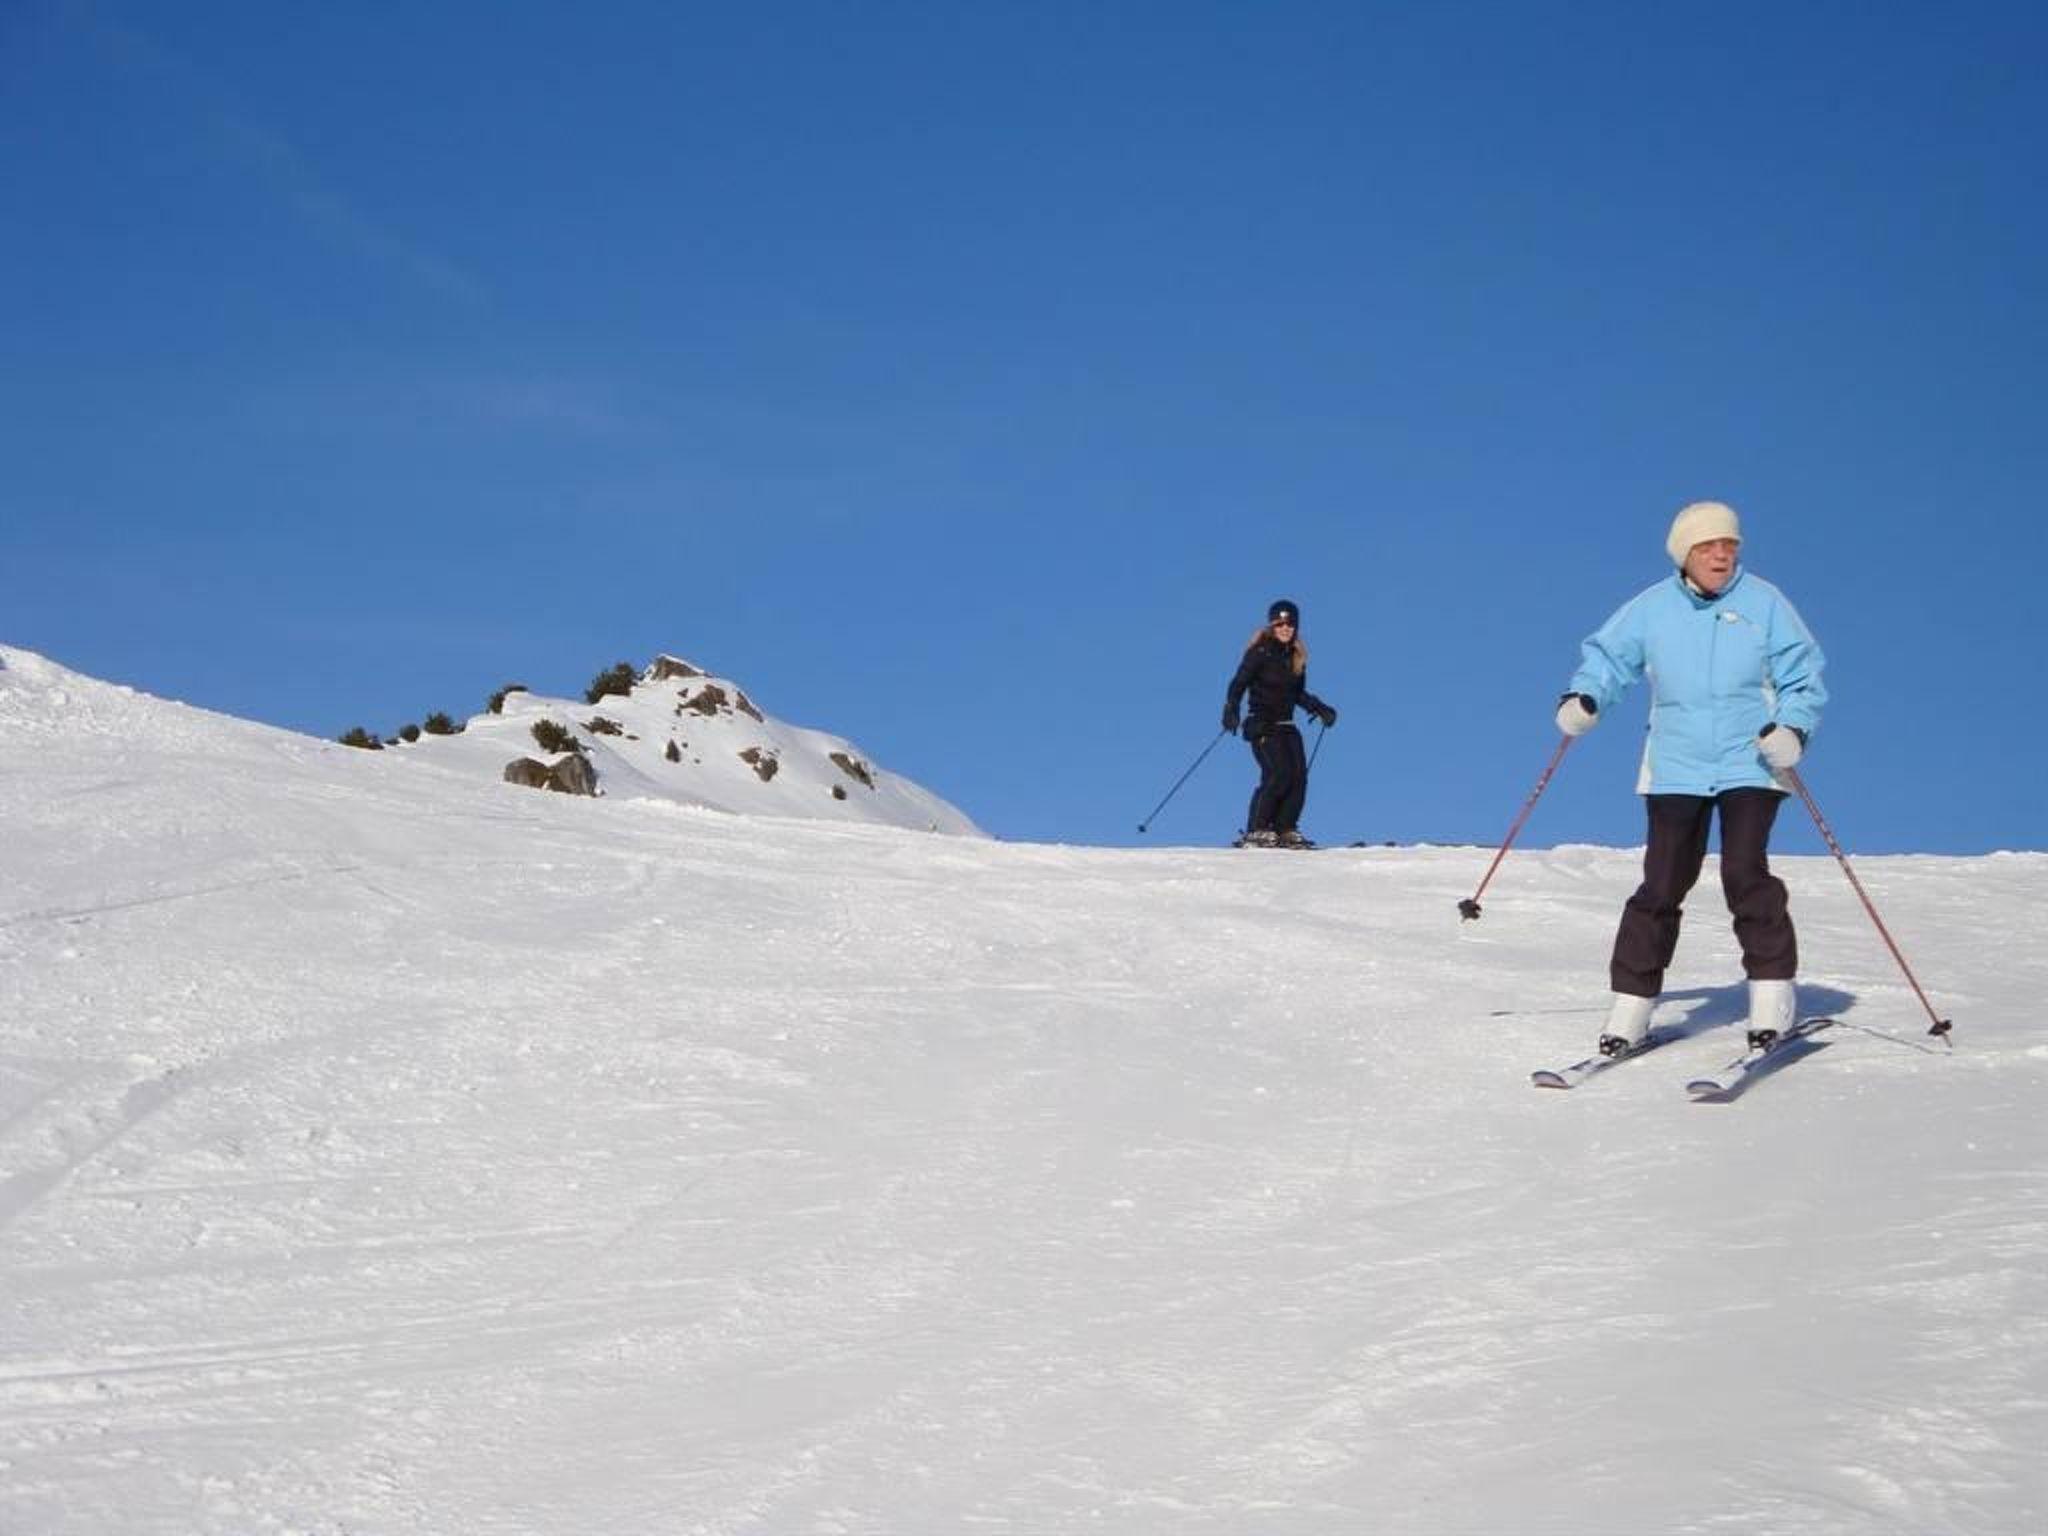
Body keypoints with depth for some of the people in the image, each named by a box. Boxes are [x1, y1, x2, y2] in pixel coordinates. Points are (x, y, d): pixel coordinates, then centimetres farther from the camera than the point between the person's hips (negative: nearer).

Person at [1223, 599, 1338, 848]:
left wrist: (1320, 709, 14)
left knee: (1298, 776, -7)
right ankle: (1256, 832, -14)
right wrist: (1231, 710, -23)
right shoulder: (1260, 652, -6)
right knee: (1278, 775, -19)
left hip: (1287, 726, 7)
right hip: (1263, 726, -7)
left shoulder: (1296, 657, 13)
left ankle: (1285, 830, -2)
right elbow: (1239, 684, -9)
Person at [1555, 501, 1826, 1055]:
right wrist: (1582, 698, -10)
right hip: (1676, 768, 2)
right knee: (1661, 885, -3)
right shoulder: (1652, 608, 2)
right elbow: (1607, 655, 9)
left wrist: (1792, 729, -15)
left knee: (1745, 874, -16)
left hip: (1750, 764, -2)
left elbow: (1803, 675, 2)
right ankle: (1631, 1002, 4)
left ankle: (1772, 993, -3)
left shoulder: (1764, 603, -1)